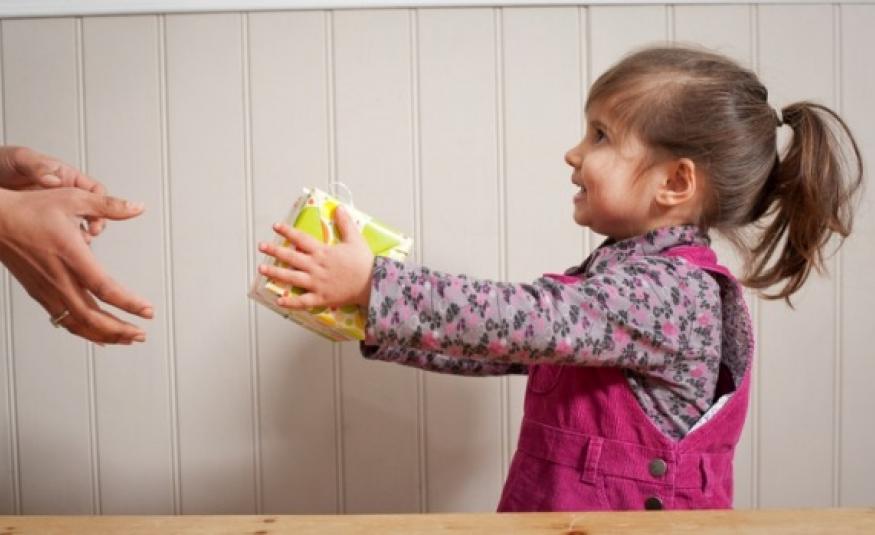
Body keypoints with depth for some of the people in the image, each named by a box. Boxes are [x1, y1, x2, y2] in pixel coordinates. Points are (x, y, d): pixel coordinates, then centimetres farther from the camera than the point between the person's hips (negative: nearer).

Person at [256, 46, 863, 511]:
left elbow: (529, 322, -27)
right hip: (552, 507, 7)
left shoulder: (675, 290, -17)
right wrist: (373, 318, 2)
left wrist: (374, 285, -27)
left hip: (627, 510, -7)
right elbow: (499, 342, 8)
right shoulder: (615, 275, 10)